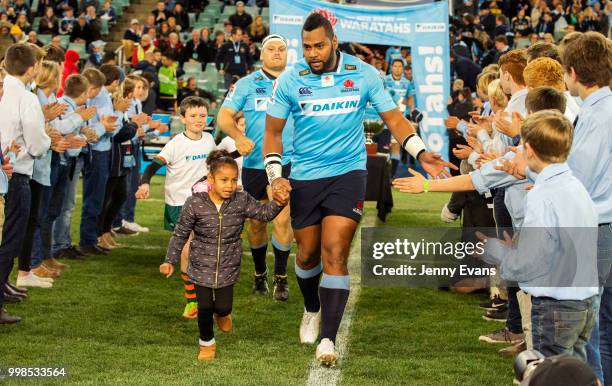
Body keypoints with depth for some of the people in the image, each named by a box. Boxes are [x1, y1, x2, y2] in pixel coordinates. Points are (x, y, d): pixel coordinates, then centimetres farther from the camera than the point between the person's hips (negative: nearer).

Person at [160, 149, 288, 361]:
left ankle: (222, 313, 46)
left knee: (223, 306, 7)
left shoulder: (242, 201, -10)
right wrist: (170, 261, -6)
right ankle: (207, 343, 31)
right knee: (205, 308, 5)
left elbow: (264, 212, -12)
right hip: (202, 266, -2)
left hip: (228, 266, 2)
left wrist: (278, 203, -33)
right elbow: (180, 234, -7)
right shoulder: (195, 204, -16)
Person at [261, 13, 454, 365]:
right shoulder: (290, 80, -4)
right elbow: (273, 132, 5)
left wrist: (422, 154, -10)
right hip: (304, 177, 2)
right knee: (308, 254, 12)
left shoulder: (364, 74, -4)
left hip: (348, 172, -2)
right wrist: (275, 175, -7)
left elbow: (394, 118, 4)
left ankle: (328, 339, -13)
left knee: (335, 254, -14)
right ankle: (313, 310, 43)